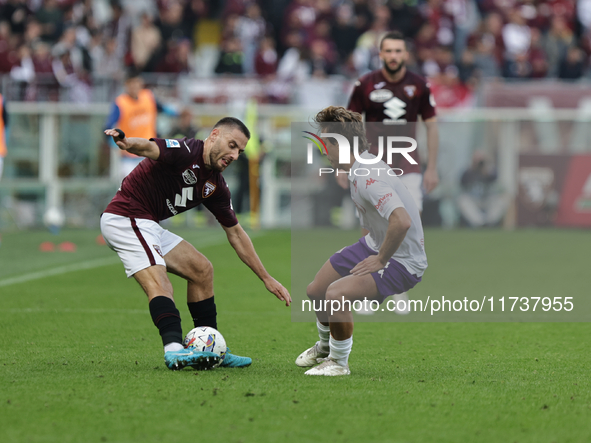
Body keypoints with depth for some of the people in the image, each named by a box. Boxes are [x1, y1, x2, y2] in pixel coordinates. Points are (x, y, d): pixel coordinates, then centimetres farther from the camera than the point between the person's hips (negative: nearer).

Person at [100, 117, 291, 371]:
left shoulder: (215, 186, 10)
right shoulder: (185, 152, -17)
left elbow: (235, 233, 18)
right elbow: (150, 148, -37)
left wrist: (266, 278, 20)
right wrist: (126, 142, -61)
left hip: (148, 226, 10)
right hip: (125, 218, -10)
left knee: (201, 269, 13)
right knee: (157, 281, -28)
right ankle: (174, 349, -46)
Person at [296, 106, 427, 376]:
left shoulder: (368, 177, -30)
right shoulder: (358, 169, 1)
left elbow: (402, 221, -43)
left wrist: (380, 261, -28)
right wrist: (368, 251, 15)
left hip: (403, 262, -10)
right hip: (375, 246, 10)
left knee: (337, 293, -28)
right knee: (315, 291, 14)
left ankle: (339, 362, -3)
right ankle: (325, 346, 46)